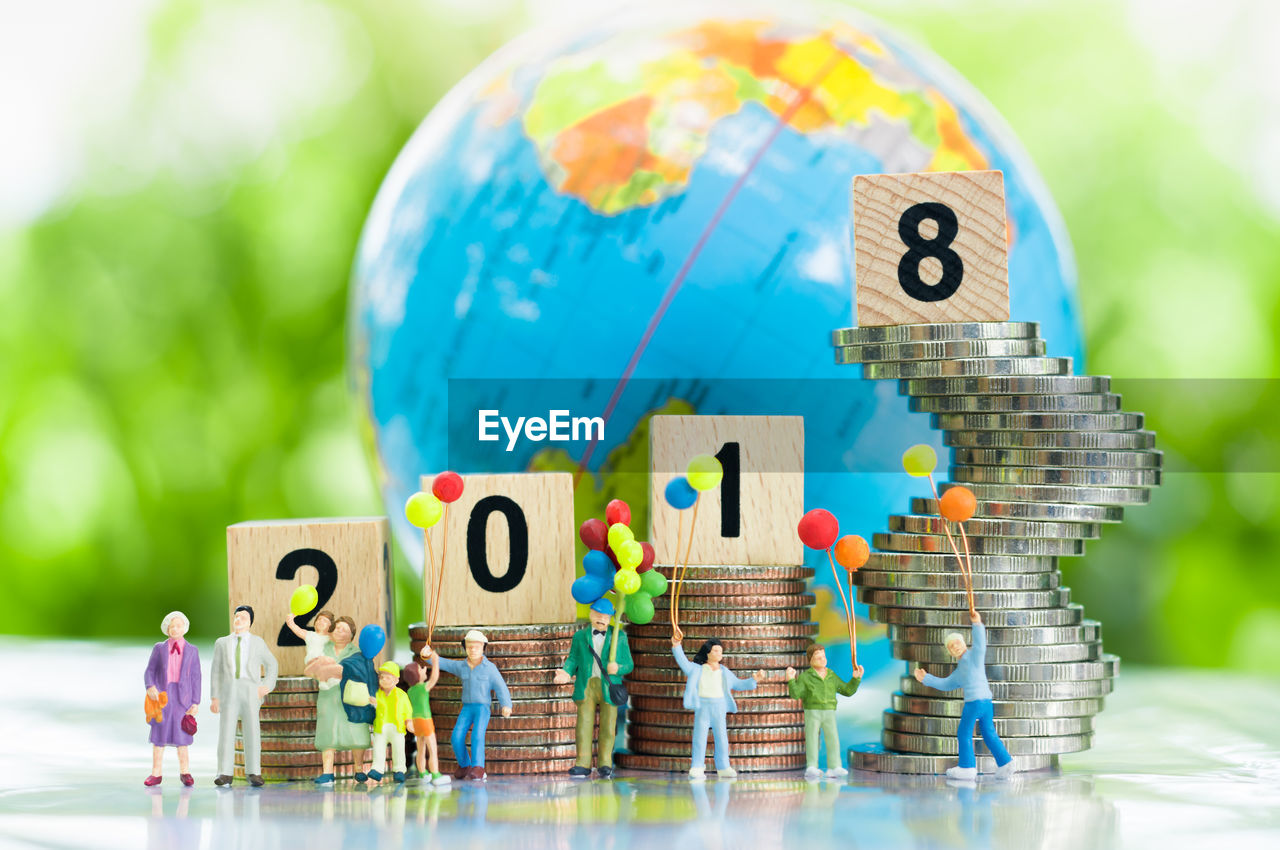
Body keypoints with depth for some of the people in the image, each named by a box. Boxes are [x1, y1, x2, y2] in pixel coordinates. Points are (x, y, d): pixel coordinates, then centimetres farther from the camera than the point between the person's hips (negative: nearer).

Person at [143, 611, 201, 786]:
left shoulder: (192, 651, 9)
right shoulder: (159, 649, 10)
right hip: (161, 694, 1)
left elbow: (195, 678, 6)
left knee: (181, 735, 0)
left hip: (182, 696, -1)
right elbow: (149, 671, 3)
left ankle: (184, 772, 11)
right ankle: (156, 774, 4)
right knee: (158, 735, 0)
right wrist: (150, 686, -18)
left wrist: (196, 703, -1)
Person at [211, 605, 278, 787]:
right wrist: (215, 697, 4)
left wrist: (268, 685, 3)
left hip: (250, 690, 0)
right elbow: (216, 671, 12)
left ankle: (254, 774, -3)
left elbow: (271, 664, 19)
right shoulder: (222, 643, 16)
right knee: (226, 731, -7)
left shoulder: (257, 642, 15)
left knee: (252, 731, -5)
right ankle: (225, 774, -7)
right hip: (228, 690, 0)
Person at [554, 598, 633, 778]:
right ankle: (583, 765, -2)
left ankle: (605, 765, 7)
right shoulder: (580, 636, 17)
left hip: (609, 688, -1)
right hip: (586, 687, 1)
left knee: (608, 727, -1)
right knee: (584, 725, -4)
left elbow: (628, 665, 9)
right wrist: (567, 673, -11)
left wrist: (618, 668, -14)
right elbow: (573, 659, 10)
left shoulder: (619, 637, 14)